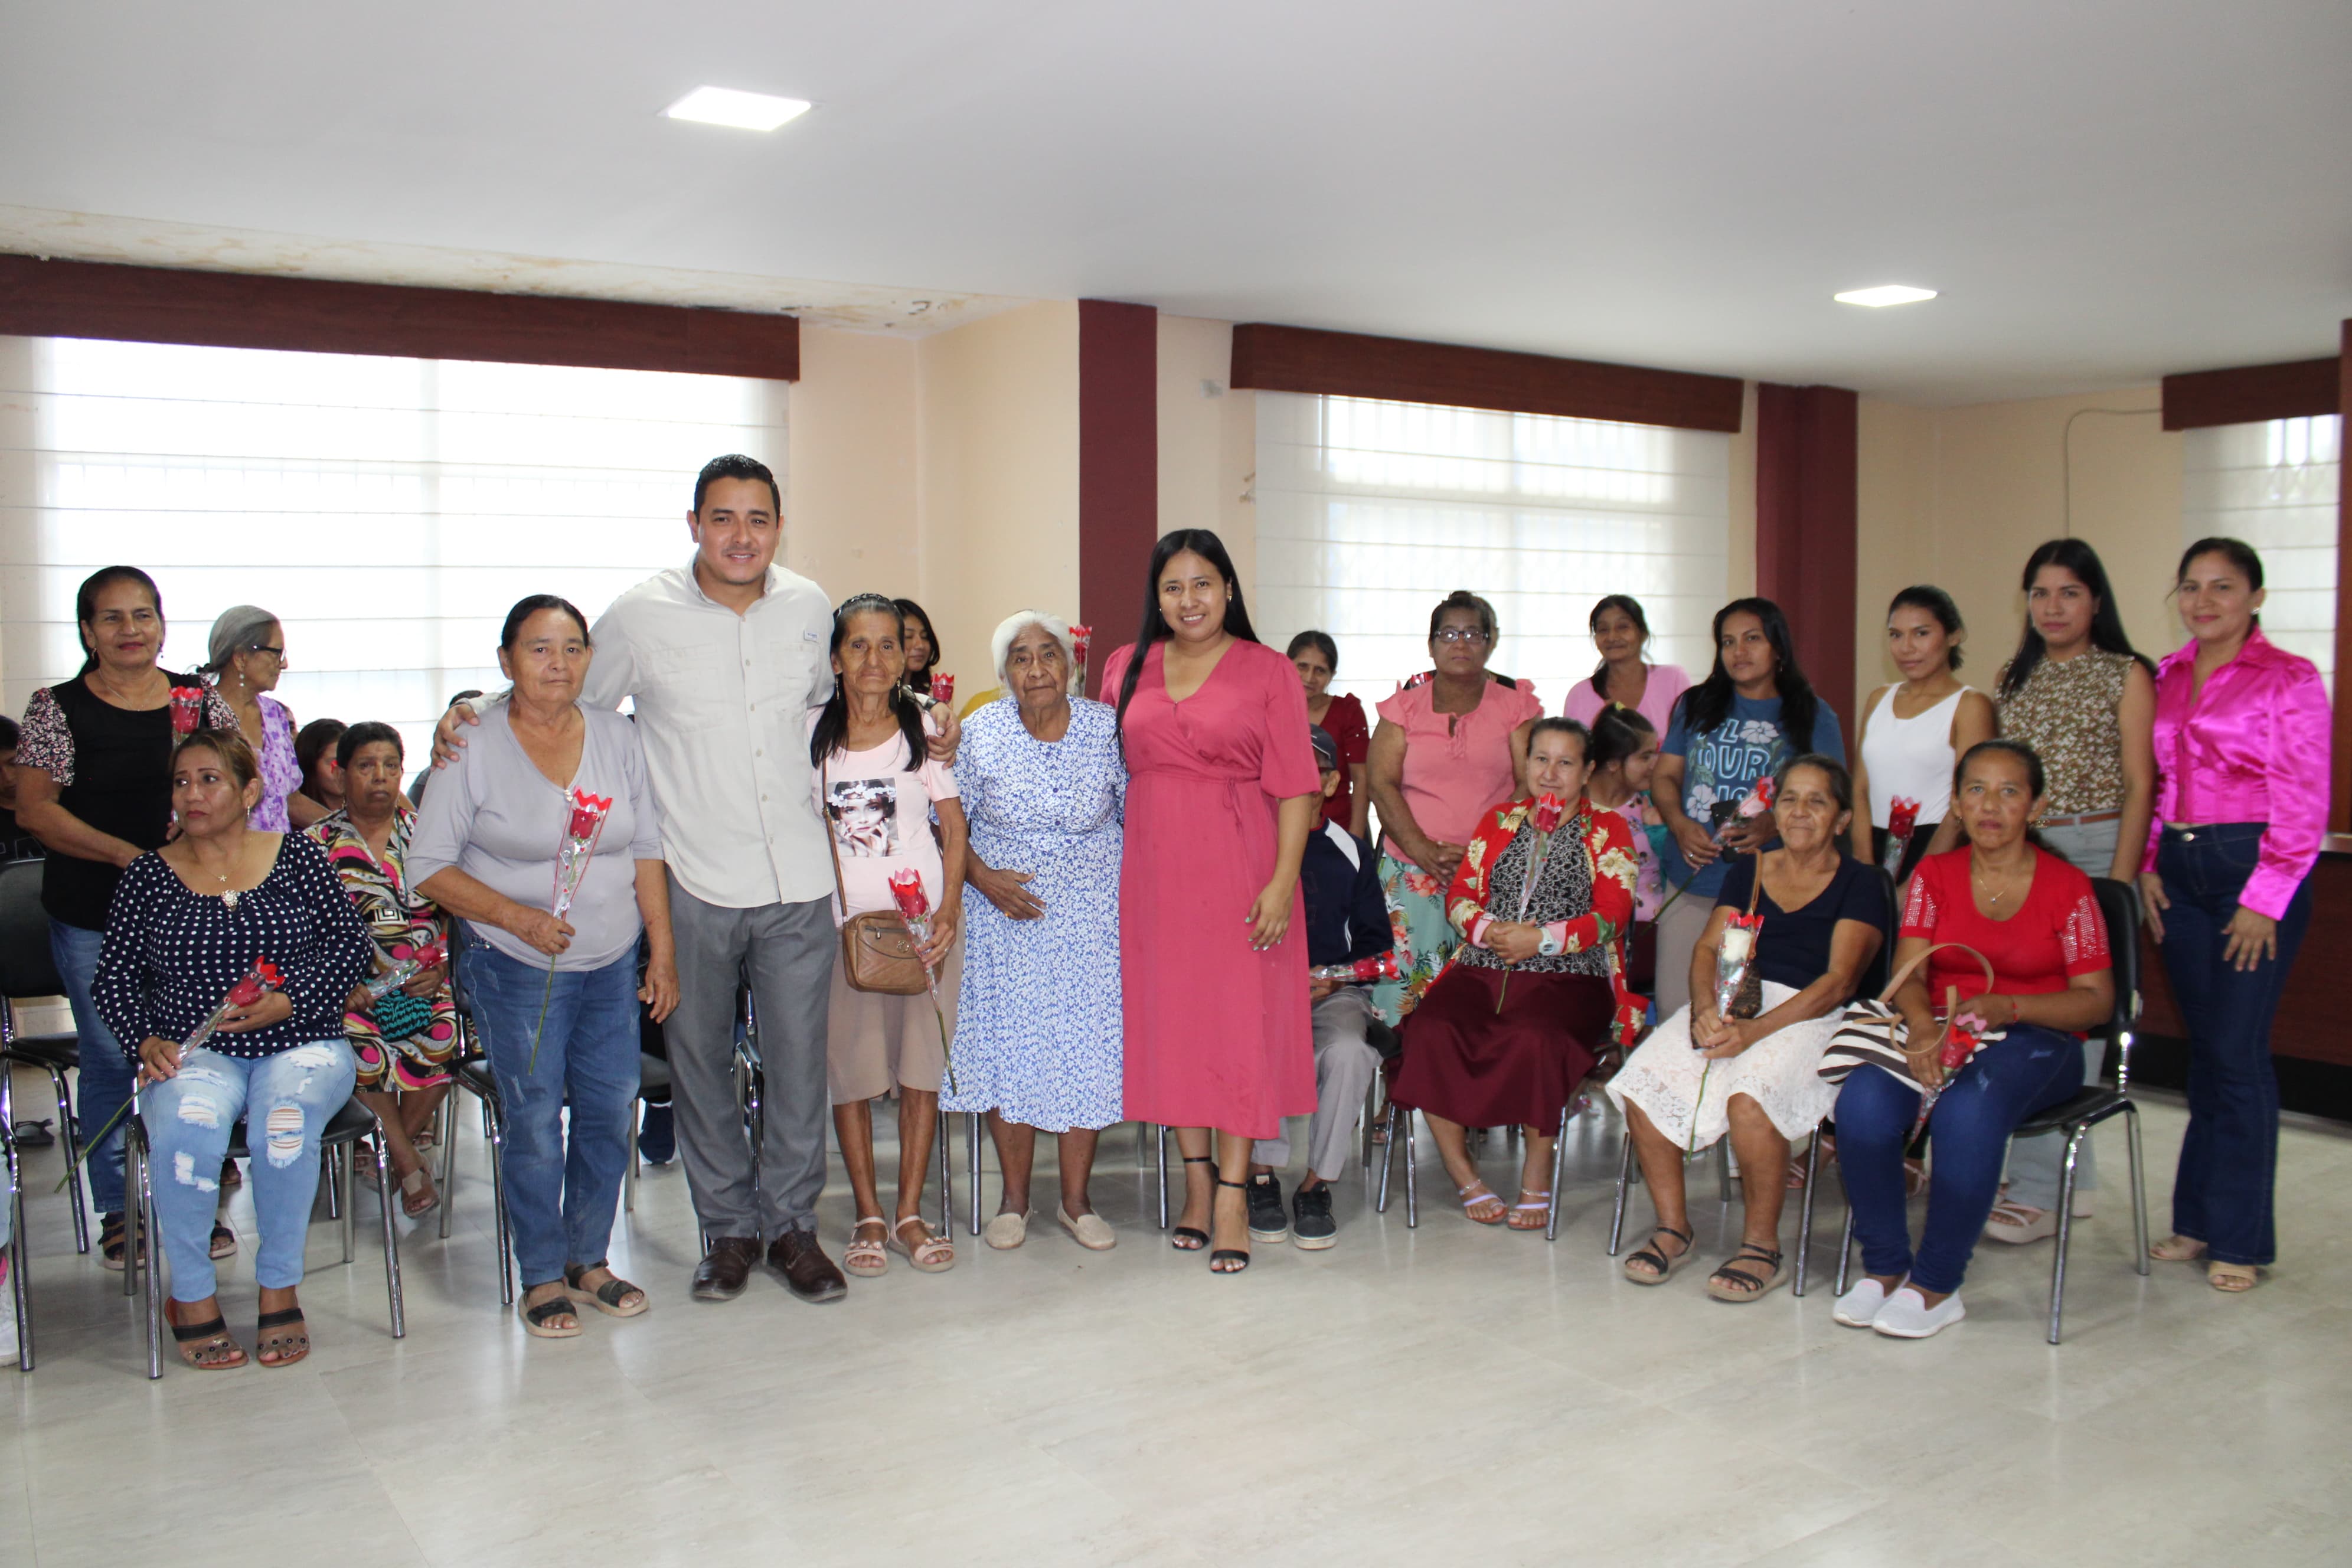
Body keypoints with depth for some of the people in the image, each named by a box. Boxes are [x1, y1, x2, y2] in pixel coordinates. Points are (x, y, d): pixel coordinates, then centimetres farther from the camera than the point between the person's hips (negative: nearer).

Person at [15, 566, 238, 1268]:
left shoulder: (202, 699, 6)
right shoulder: (57, 708, 0)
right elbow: (35, 809, -4)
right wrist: (125, 853, -16)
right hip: (91, 916, -2)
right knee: (110, 1058, 5)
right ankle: (117, 1209, 20)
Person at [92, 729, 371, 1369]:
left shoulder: (298, 856, 6)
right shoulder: (147, 874, 10)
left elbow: (350, 947, 2)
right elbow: (114, 979, 10)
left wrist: (288, 1003, -13)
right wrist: (147, 1041, -8)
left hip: (300, 1046, -1)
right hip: (194, 1054, 1)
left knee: (283, 1118, -34)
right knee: (186, 1121, -33)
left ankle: (280, 1287, -13)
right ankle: (191, 1295, -12)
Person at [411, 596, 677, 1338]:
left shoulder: (617, 736, 3)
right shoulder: (473, 746, -7)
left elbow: (646, 853, 8)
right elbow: (429, 866, -6)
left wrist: (664, 954, 5)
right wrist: (517, 917, -17)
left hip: (612, 966, 4)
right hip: (516, 970, -4)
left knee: (612, 1114, 7)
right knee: (534, 1122, 0)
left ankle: (589, 1259, 26)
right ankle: (542, 1277, 18)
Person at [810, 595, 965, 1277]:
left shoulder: (925, 729, 2)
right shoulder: (810, 733, 4)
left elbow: (954, 829, 2)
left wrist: (948, 912, -9)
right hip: (839, 920, 1)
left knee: (921, 1066, 2)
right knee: (849, 1071, 2)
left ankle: (910, 1214, 14)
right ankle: (868, 1216, 15)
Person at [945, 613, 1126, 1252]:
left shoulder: (1107, 729, -6)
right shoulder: (982, 733, -7)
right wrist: (985, 878, -11)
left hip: (1092, 914, 1)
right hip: (1006, 911, 0)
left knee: (1087, 1047, 1)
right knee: (1008, 1042, 2)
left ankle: (1076, 1198, 15)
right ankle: (1013, 1198, 17)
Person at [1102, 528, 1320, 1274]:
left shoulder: (1269, 672, 0)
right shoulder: (1126, 668, 10)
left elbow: (1296, 789, -5)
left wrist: (1283, 881, -14)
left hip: (1238, 866, -3)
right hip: (1153, 868, 4)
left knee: (1240, 1018, -3)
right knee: (1168, 1016, 6)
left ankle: (1232, 1194, 3)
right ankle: (1196, 1178, 19)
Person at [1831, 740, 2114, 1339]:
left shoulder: (2066, 886, 1)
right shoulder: (1935, 874, 9)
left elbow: (2096, 999, -3)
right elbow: (1909, 973, 0)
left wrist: (2005, 1007, -19)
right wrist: (1922, 1027, -23)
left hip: (2036, 1041, -3)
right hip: (1941, 1035, 3)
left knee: (1967, 1111, -36)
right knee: (1863, 1102, -29)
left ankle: (1936, 1285, -20)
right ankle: (1885, 1266, -11)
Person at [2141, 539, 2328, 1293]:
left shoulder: (2290, 680, -5)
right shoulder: (2166, 677, 11)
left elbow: (2303, 804, -9)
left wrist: (2263, 899, -12)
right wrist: (2149, 868, 7)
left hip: (2254, 869, -5)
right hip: (2179, 870, 6)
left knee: (2237, 1052, -5)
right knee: (2204, 1049, 12)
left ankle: (2240, 1237, 7)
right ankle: (2199, 1217, 20)